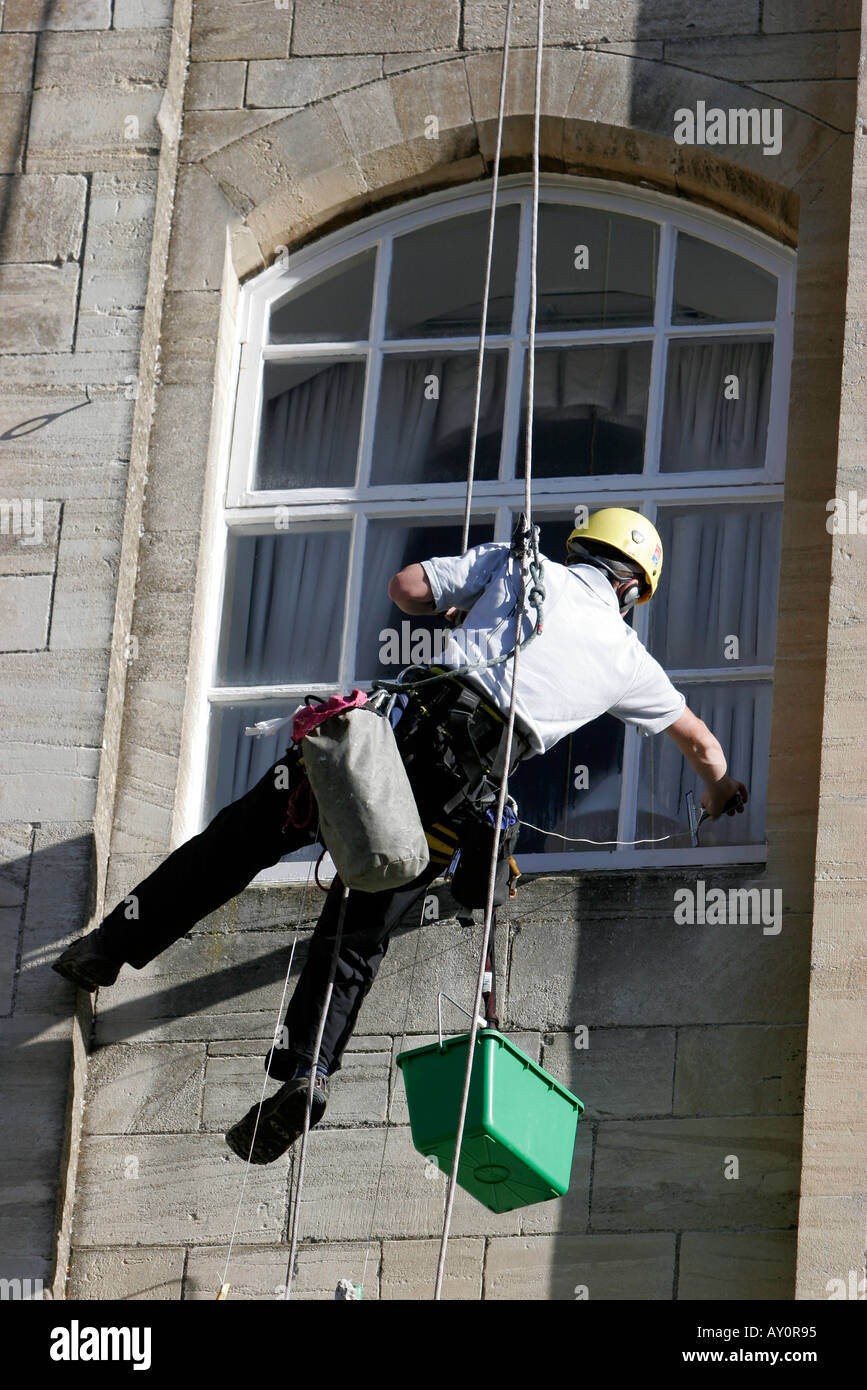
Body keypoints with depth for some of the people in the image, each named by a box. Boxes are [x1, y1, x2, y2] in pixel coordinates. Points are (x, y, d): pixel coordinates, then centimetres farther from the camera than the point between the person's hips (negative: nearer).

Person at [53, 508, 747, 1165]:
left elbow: (405, 587, 16)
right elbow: (698, 740, 39)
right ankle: (308, 1071, -15)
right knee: (357, 938, 5)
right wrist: (722, 791, 60)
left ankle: (118, 941, 3)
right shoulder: (626, 656, 24)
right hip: (461, 794, 1)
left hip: (414, 718, -1)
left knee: (247, 834, 9)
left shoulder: (516, 565, 20)